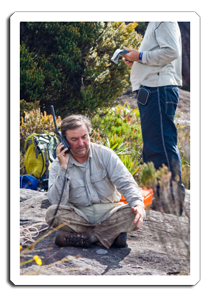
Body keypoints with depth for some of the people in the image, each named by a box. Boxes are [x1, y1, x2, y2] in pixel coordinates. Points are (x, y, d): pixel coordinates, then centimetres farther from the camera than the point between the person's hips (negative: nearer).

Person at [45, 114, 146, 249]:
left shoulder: (105, 154, -3)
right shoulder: (58, 166, -5)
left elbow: (126, 183, -9)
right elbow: (57, 201, -16)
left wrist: (138, 203, -30)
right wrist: (63, 167, -22)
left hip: (107, 210, 0)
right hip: (79, 214, 0)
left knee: (136, 213, -28)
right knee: (52, 212, -30)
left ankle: (85, 236, -29)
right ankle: (113, 234, -29)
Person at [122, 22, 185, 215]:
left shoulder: (164, 22, -7)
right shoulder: (154, 25, 24)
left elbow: (171, 51, -19)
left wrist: (140, 56, -11)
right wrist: (135, 61, 13)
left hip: (159, 89, -11)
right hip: (151, 91, 11)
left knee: (162, 146, -13)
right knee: (153, 148, 13)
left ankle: (174, 203, -12)